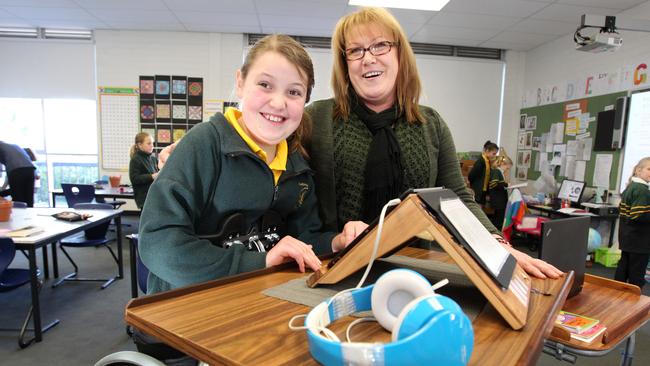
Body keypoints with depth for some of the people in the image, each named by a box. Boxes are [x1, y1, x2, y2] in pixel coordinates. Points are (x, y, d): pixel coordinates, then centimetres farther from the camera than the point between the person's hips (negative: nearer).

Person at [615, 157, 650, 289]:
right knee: (637, 274, 0)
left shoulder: (630, 187, 11)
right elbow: (638, 216, -24)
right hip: (639, 239, -9)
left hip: (627, 237, 9)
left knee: (622, 268, 14)